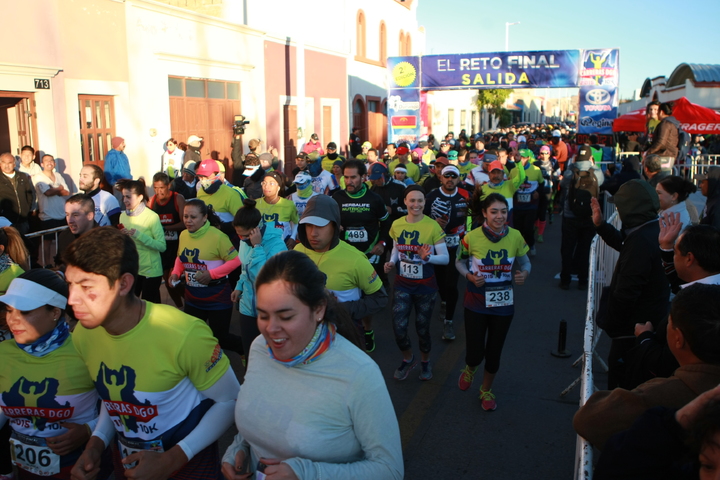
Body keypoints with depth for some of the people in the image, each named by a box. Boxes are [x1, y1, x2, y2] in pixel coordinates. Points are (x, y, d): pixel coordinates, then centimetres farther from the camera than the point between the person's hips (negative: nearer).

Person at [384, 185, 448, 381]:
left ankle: (425, 361, 41)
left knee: (422, 328, 11)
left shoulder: (433, 226, -14)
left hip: (425, 287, -2)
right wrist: (391, 263, -7)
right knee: (398, 328, -3)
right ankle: (408, 358, 28)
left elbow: (445, 258, -11)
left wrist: (427, 257, -29)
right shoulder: (396, 225, -3)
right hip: (402, 285, 2)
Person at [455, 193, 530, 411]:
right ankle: (469, 369, 43)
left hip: (503, 304, 2)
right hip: (476, 303, -2)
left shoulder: (515, 236, -11)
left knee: (494, 351, 14)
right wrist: (469, 276, -19)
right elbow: (459, 262, 0)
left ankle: (486, 390, 42)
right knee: (475, 353, 2)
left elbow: (524, 262, 3)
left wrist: (524, 273, -20)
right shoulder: (471, 237, -16)